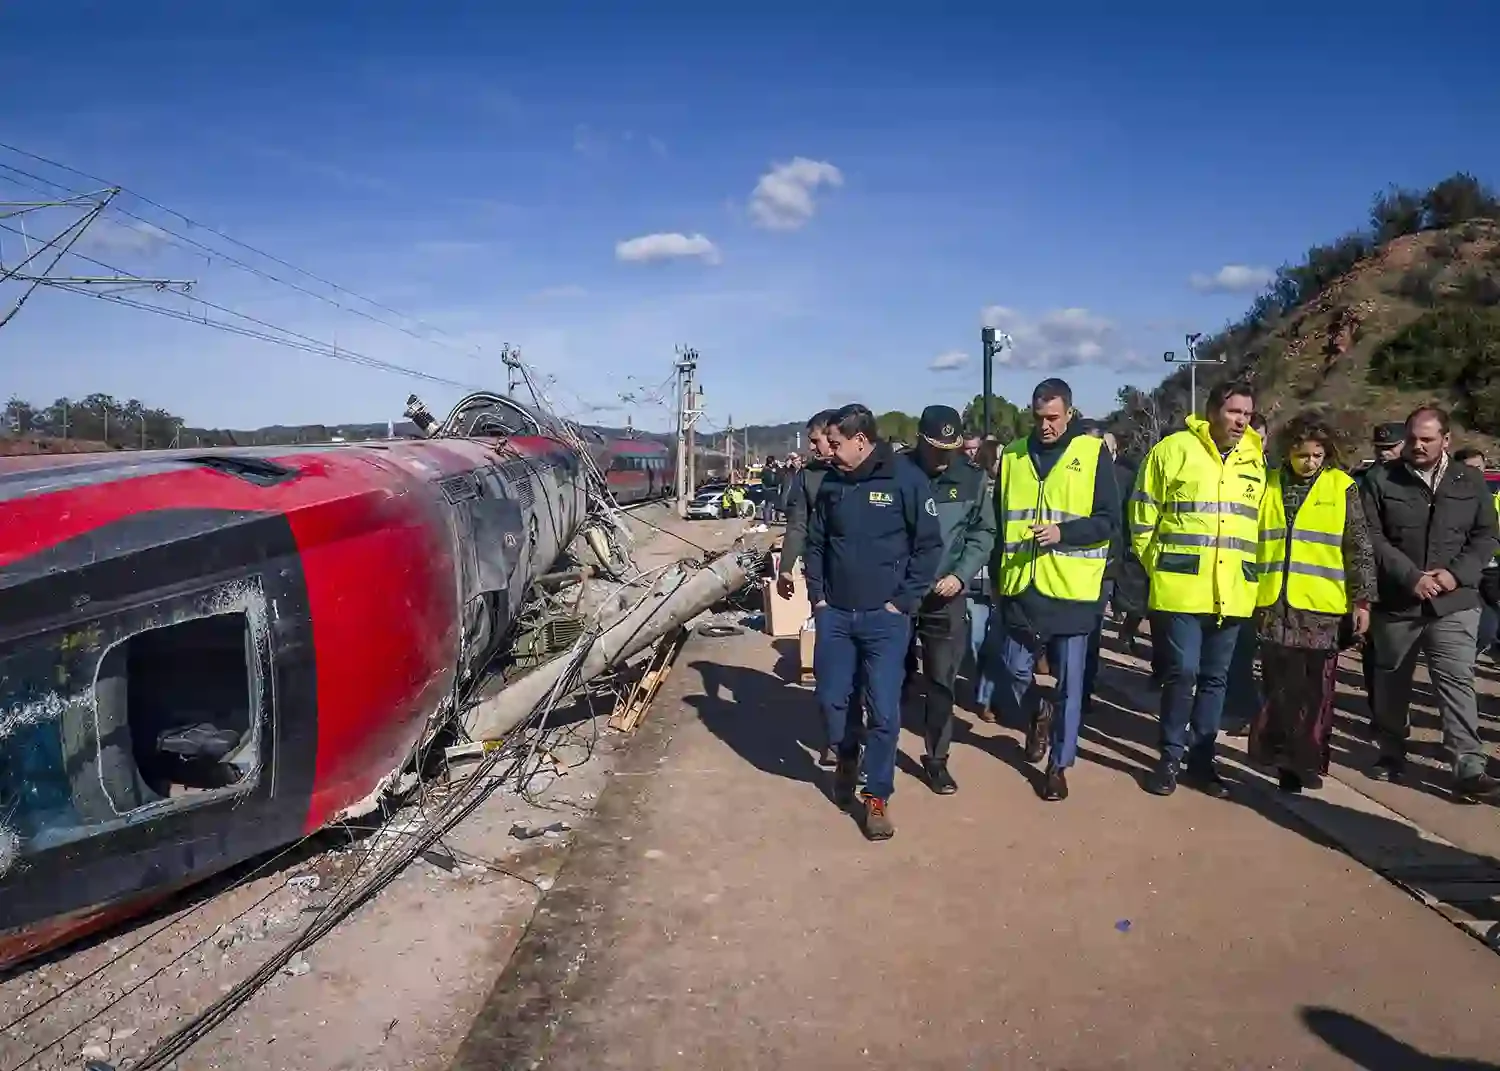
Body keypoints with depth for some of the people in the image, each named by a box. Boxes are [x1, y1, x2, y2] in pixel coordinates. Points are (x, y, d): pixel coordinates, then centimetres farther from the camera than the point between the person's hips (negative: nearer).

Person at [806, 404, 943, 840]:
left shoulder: (906, 478, -10)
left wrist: (903, 601, -10)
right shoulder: (831, 482, 5)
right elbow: (816, 542, 14)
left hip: (885, 618, -4)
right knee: (831, 698, 11)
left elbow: (929, 544, -8)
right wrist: (817, 595, 6)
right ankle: (847, 757, 40)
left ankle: (878, 796, 16)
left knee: (884, 711, -1)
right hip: (835, 614, 4)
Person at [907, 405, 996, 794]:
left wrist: (960, 575, -10)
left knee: (941, 682, 8)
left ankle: (936, 759, 23)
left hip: (946, 597, 1)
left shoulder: (972, 478, -3)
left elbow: (983, 534, 3)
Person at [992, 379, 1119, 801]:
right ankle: (1037, 718, 36)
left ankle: (1059, 765, 20)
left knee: (1069, 682, 5)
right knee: (1015, 671, 5)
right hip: (1021, 588, 3)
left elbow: (1109, 521, -4)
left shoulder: (1093, 453, -2)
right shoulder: (1012, 456, 8)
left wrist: (1062, 533, -19)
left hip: (1072, 590, -2)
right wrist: (997, 576, 11)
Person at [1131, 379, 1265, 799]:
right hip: (1183, 587, -5)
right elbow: (1144, 513, -1)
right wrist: (1157, 565, 0)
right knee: (1182, 672, -6)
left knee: (1215, 678, 11)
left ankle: (1201, 759, 22)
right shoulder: (1175, 449, -5)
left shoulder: (1256, 460, 10)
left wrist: (1252, 572, 14)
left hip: (1232, 592, 5)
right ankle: (1171, 756, 11)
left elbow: (1263, 521, 20)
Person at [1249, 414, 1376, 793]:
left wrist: (1362, 599, -1)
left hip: (1322, 607, -2)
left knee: (1315, 691, 3)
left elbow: (1359, 547, 3)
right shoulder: (1268, 483, 6)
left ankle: (1308, 761, 13)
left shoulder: (1341, 486, 2)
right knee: (1280, 688, 5)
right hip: (1275, 604, 2)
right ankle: (1288, 762, 15)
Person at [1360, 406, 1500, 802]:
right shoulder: (1380, 479, -2)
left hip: (1454, 602, 0)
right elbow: (1372, 538, -7)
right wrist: (1411, 577, -16)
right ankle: (1392, 754, 28)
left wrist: (1457, 573, -11)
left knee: (1457, 680, -7)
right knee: (1391, 680, 12)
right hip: (1396, 601, 0)